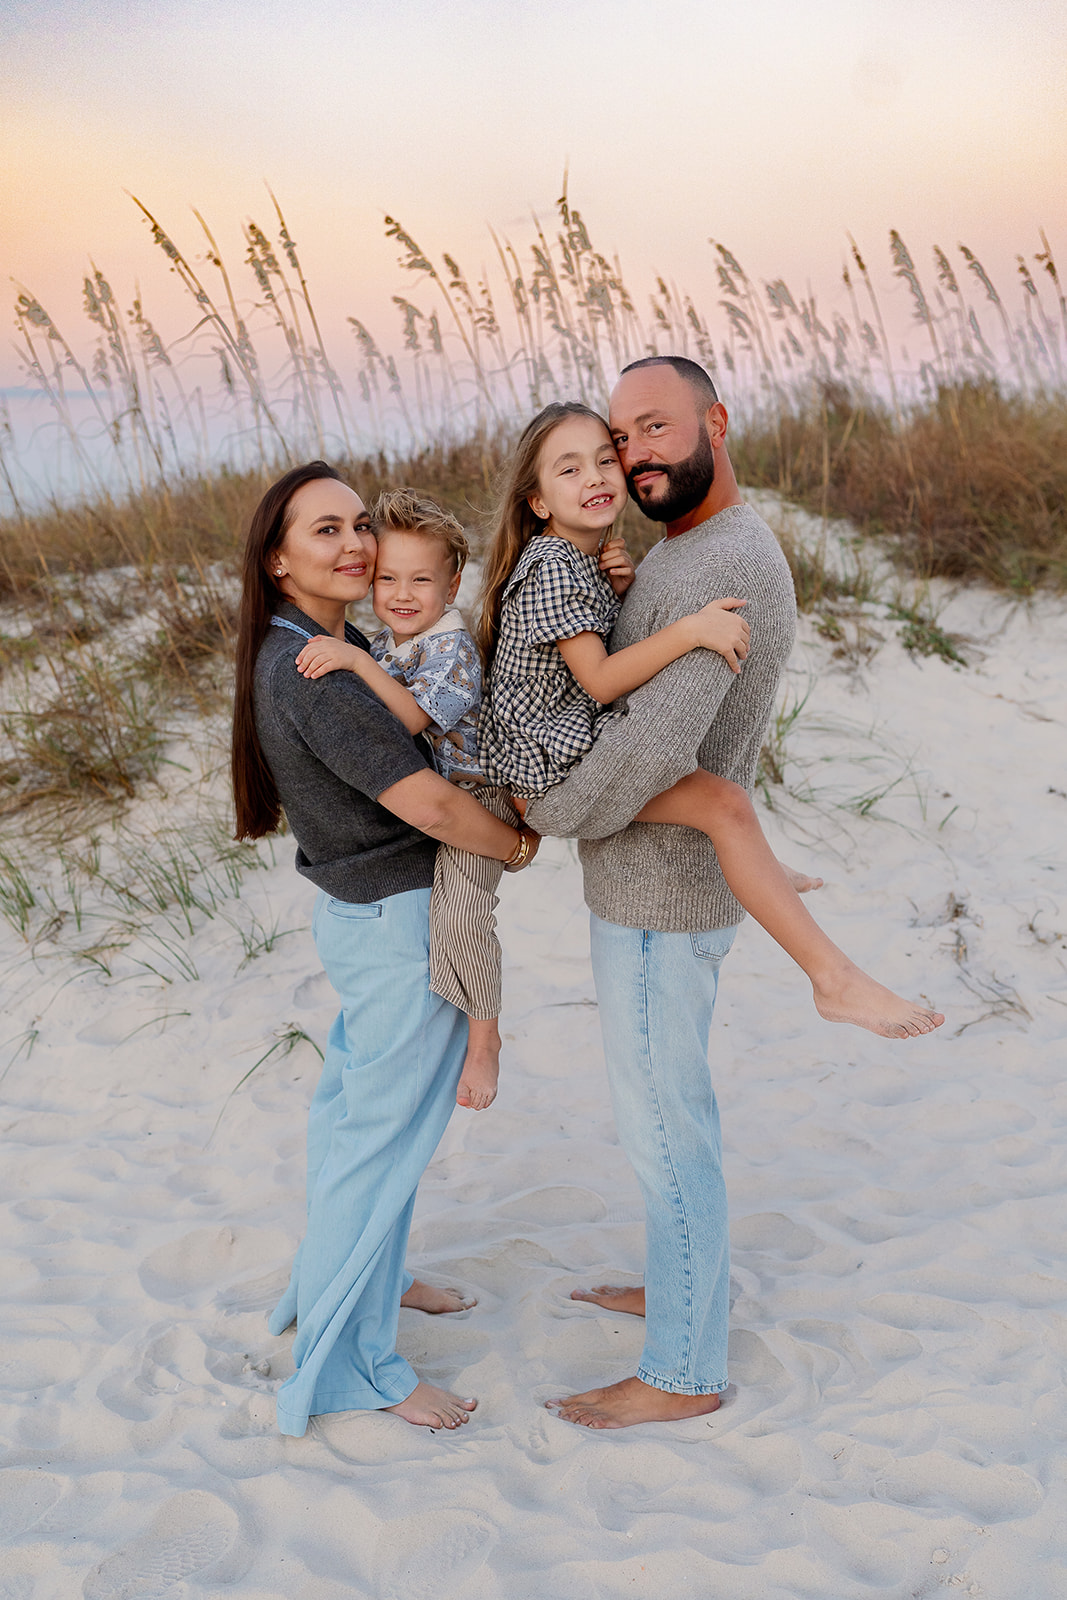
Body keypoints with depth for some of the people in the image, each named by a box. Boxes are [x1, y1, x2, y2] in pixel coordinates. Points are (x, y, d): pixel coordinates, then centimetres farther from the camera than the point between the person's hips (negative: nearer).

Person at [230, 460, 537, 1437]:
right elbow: (430, 804, -29)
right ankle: (350, 1364, 19)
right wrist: (515, 845, -11)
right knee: (385, 1130, 3)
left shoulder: (333, 642, 6)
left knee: (357, 1109, 23)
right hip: (403, 925, -10)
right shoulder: (310, 671, -26)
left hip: (365, 914, 10)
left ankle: (358, 1275, 45)